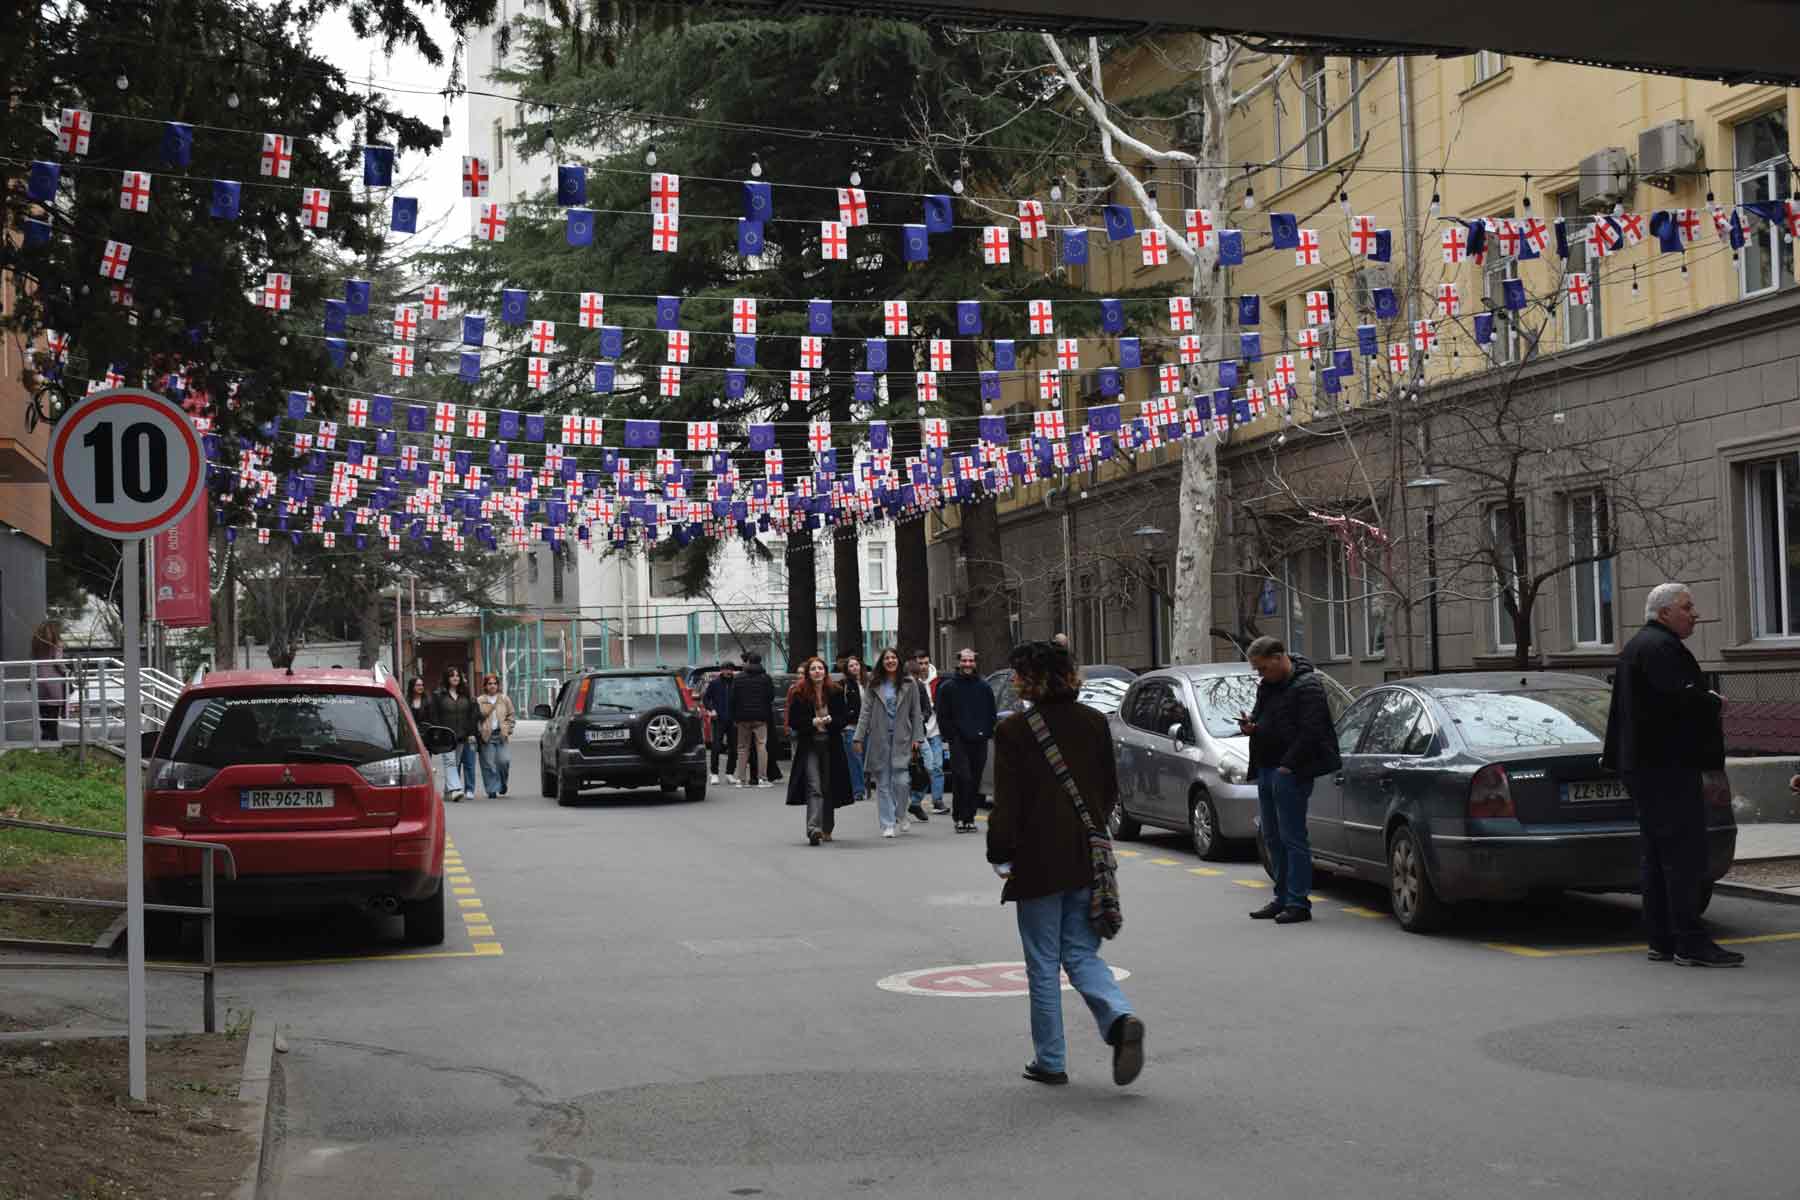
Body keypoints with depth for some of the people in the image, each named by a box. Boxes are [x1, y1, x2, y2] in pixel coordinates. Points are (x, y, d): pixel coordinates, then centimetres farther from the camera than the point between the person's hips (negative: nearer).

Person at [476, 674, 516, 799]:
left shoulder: (505, 699, 11)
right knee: (489, 764, -3)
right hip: (487, 736, 0)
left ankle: (503, 783, 16)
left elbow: (512, 715, 13)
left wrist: (507, 728, 1)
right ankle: (492, 790, 4)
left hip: (502, 734, 1)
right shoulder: (480, 700, 7)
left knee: (504, 760, -11)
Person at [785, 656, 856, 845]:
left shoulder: (835, 692, 3)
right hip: (809, 745, -3)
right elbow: (793, 721, -1)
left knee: (829, 789, 9)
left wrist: (831, 720, -14)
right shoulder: (799, 694, -2)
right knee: (814, 787, -16)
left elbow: (845, 717, 4)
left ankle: (827, 829, 25)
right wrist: (812, 722, -16)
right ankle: (814, 828, -28)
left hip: (831, 745, 3)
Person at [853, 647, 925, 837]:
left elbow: (916, 713, 6)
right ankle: (888, 824, 9)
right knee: (883, 783, 2)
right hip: (879, 739, 1)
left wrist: (917, 737, -2)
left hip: (902, 738, -1)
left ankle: (900, 815, 16)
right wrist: (859, 738, -3)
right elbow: (865, 713, 4)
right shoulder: (873, 685, 6)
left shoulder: (910, 684, 6)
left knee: (901, 781, -10)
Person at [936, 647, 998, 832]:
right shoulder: (947, 687, 4)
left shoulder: (984, 687, 13)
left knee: (975, 781, 5)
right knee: (963, 778, -15)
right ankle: (960, 817, -8)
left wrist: (988, 733, 5)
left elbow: (992, 715, 17)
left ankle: (969, 818, 12)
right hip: (959, 741, -3)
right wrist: (951, 736, -4)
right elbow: (943, 717, 4)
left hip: (979, 741, 3)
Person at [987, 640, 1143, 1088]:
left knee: (1043, 964, 8)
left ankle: (1050, 1060, 14)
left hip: (1038, 862, -5)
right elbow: (1110, 790, 10)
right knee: (1081, 954, 13)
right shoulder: (1093, 723, 4)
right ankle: (1121, 1019, -13)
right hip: (1088, 859, 5)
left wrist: (999, 854, -2)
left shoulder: (1013, 731, -12)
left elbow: (1007, 803, -12)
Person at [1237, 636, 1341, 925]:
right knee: (1272, 837, 12)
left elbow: (1310, 732, -17)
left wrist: (1288, 766, -18)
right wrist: (1250, 726, 6)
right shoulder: (1267, 686, 17)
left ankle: (1298, 902, -3)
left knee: (1293, 837, -7)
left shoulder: (1307, 686, -11)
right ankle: (1283, 898, 20)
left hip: (1290, 773, -9)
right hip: (1266, 771, 9)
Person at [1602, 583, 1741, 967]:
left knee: (1657, 856, 11)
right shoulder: (1659, 647, -14)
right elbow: (1682, 697, -26)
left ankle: (1661, 941, 14)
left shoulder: (1637, 646, 20)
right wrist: (1715, 704, -7)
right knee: (1684, 853, -10)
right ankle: (1690, 943, -11)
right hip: (1666, 764, -11)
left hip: (1643, 763, 11)